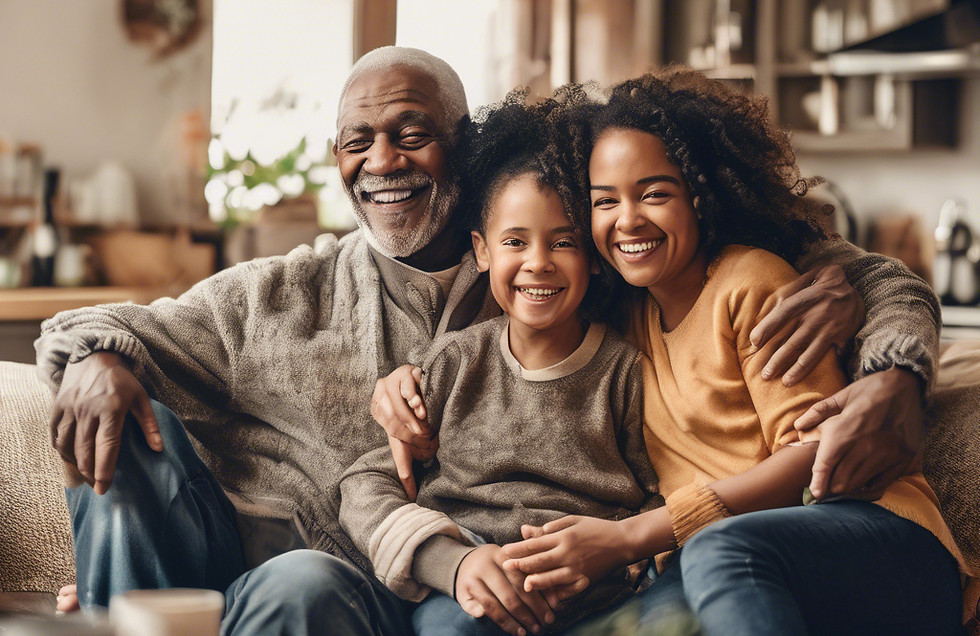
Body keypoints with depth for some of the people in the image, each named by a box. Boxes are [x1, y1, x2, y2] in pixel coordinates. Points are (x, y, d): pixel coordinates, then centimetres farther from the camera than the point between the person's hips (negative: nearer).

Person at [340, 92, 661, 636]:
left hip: (580, 592, -2)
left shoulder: (625, 372, 5)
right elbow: (366, 483, 3)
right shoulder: (454, 362, 9)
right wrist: (452, 560, -16)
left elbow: (661, 504, 7)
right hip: (452, 585, 2)